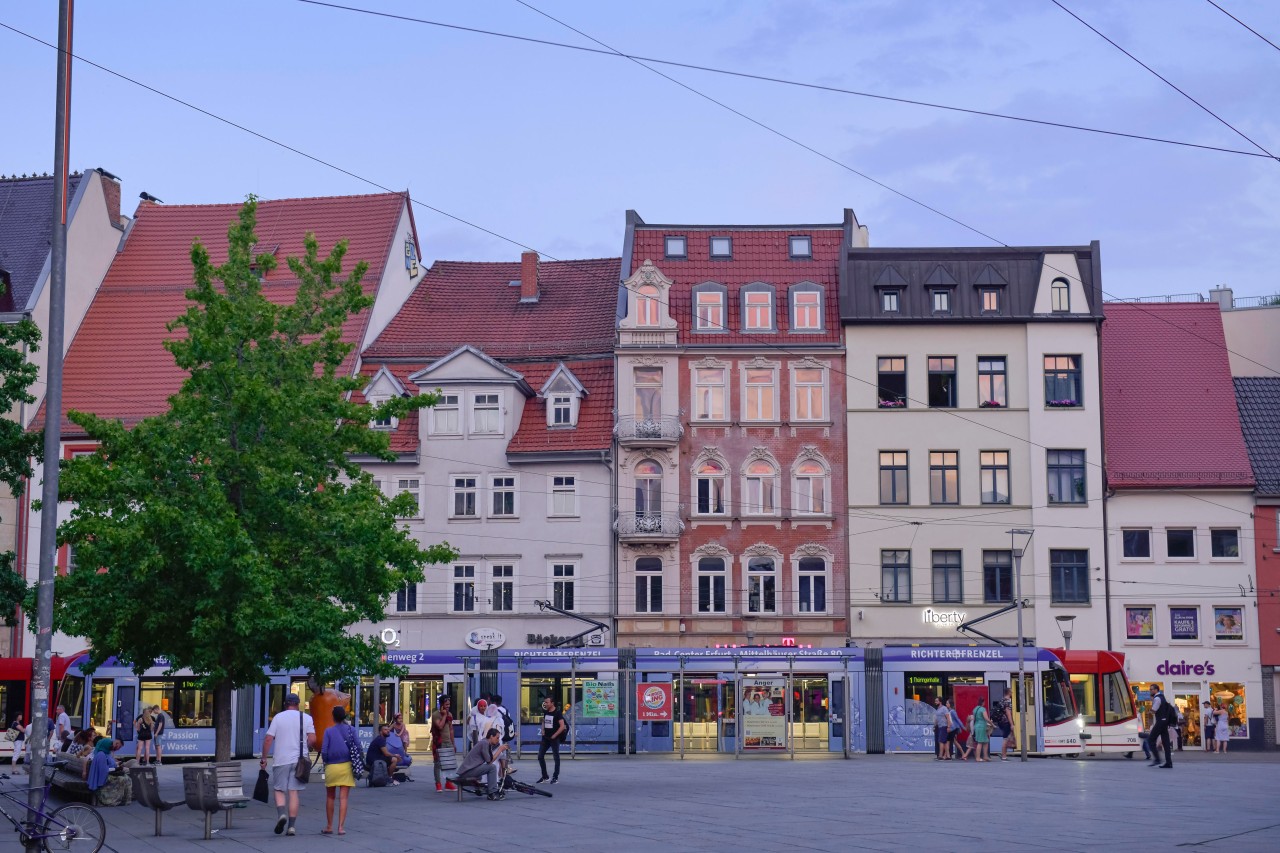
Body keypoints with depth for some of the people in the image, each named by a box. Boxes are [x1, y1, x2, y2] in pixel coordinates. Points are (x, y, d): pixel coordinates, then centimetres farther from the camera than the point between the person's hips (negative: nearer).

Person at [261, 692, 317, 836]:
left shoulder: (278, 717, 3)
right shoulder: (306, 718, 4)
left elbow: (268, 739, -2)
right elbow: (312, 739, -6)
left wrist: (264, 758, 5)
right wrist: (307, 749, 15)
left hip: (281, 760, -1)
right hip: (299, 760, 1)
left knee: (279, 789, 10)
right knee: (294, 792, 4)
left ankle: (281, 814, -15)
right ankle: (291, 826, 1)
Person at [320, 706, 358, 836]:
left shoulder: (328, 731, -5)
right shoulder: (350, 730, -2)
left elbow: (324, 751, -8)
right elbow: (357, 748, -2)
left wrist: (326, 761, 9)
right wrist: (354, 762, 15)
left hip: (331, 767, -1)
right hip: (346, 767, 1)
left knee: (330, 797, 14)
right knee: (343, 798, 1)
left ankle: (329, 826, 19)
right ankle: (341, 827, -5)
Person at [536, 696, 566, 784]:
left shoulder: (557, 713, -12)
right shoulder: (545, 712, 7)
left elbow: (562, 726, -16)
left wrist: (554, 735, -17)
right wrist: (543, 730, 7)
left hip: (554, 738, -7)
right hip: (545, 737, 7)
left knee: (556, 757, 3)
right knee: (540, 756, 7)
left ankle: (555, 777, 10)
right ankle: (544, 776, 18)